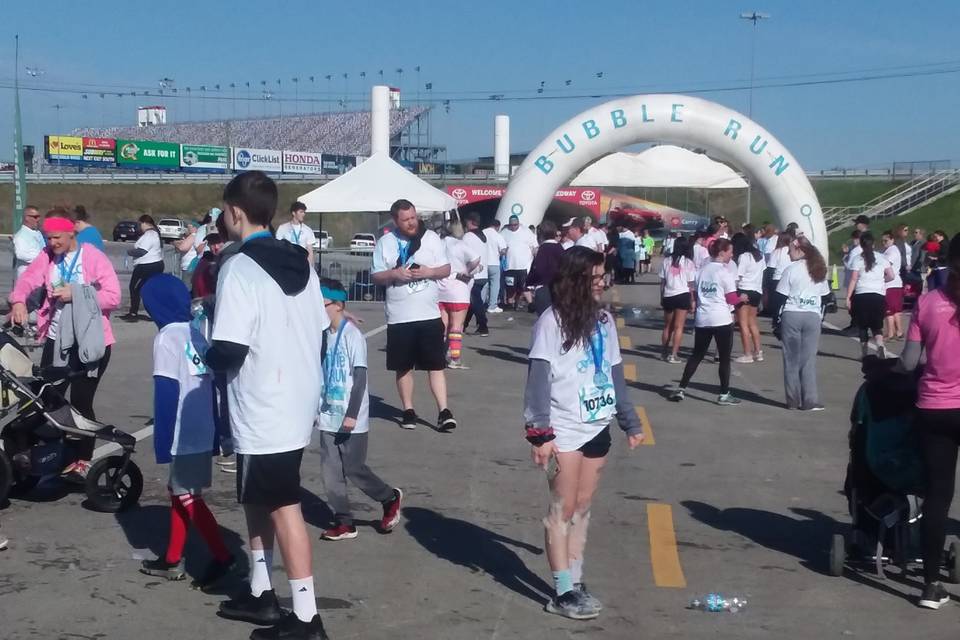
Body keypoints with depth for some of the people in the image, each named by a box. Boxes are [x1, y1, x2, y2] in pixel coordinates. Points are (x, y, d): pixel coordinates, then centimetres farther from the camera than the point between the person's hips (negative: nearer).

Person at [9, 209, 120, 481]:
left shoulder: (94, 257, -9)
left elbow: (113, 296, -15)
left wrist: (76, 295, -21)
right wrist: (18, 301, -25)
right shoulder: (47, 256, 7)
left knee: (81, 402, -1)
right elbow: (28, 280, -5)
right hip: (56, 340, 5)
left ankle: (83, 461, 12)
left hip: (89, 342, -5)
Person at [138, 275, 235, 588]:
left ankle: (222, 557, -4)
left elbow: (166, 391, -16)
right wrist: (217, 433, 17)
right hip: (205, 430, 8)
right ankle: (172, 561, 22)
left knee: (188, 497, -1)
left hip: (184, 433, -8)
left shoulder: (168, 336, -12)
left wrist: (161, 439, -13)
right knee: (179, 492, 15)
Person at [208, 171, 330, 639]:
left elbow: (229, 352, -21)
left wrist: (205, 353, 0)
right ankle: (260, 593, 31)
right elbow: (320, 335, 11)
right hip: (298, 404, 8)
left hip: (262, 413, -8)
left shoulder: (239, 269, -17)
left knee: (283, 508, -2)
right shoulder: (301, 264, 8)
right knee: (258, 499, 21)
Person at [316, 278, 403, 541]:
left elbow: (360, 377, -16)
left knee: (353, 470, 1)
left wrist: (352, 414, -19)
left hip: (351, 420, -7)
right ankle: (344, 522, 15)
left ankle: (391, 498, 24)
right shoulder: (324, 335, 6)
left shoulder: (352, 335, -14)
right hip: (329, 418, 7)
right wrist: (317, 409, 17)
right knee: (331, 472, 6)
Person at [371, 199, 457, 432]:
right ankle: (408, 411, 20)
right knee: (403, 367, 9)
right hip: (399, 317, 1)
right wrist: (394, 274, -15)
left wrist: (429, 272, -14)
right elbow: (377, 277, 4)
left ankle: (444, 411, -3)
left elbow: (446, 269, 6)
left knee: (436, 365, -3)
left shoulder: (431, 238, 3)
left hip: (429, 314, -1)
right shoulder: (385, 243, 3)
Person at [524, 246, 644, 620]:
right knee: (562, 508, 1)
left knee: (583, 508, 12)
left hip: (597, 428, 6)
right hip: (564, 431, -6)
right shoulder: (552, 321, -10)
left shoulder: (604, 320, 9)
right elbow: (538, 379, -13)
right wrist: (539, 433, -18)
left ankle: (576, 582, 20)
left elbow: (615, 376, 15)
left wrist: (631, 422, 16)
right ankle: (563, 592, 6)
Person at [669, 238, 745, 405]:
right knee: (724, 358, 4)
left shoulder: (703, 270, 11)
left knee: (697, 355, 14)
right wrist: (741, 298, 10)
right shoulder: (725, 272, -8)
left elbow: (696, 295, 14)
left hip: (702, 319, 6)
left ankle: (681, 389, 10)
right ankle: (724, 395, 7)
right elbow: (731, 299, -8)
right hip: (722, 319, -6)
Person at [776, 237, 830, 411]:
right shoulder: (820, 270, 9)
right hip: (813, 317, 3)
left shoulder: (791, 269, -5)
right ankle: (810, 401, -1)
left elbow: (781, 297, -6)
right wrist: (821, 318, 19)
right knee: (809, 360, 4)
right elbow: (824, 297, 13)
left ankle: (793, 400, 8)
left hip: (791, 316, -3)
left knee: (791, 359, 5)